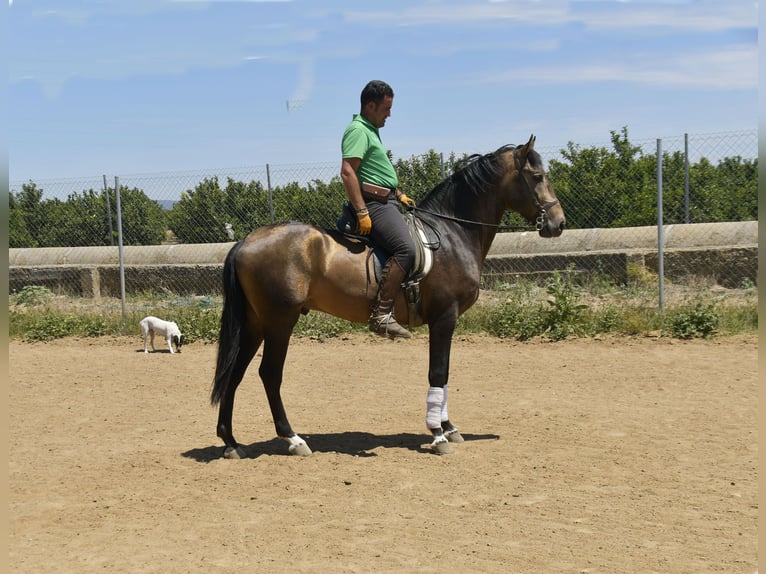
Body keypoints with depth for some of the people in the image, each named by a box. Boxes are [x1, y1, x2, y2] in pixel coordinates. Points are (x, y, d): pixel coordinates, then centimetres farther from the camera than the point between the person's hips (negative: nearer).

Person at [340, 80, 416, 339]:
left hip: (386, 201, 11)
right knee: (405, 248, -27)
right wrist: (362, 212, -27)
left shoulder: (370, 130, 22)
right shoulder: (358, 130, -11)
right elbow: (347, 172, -23)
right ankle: (381, 314, -31)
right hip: (373, 203, -11)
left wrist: (399, 194, 24)